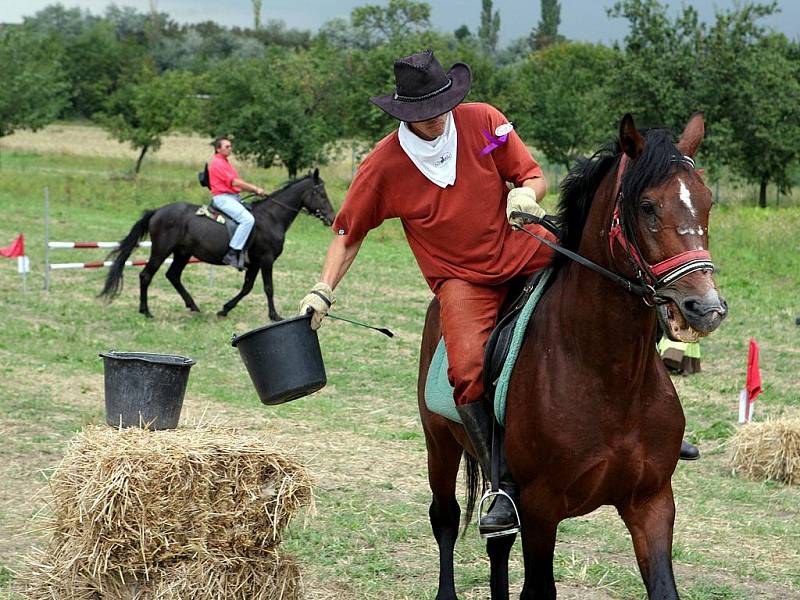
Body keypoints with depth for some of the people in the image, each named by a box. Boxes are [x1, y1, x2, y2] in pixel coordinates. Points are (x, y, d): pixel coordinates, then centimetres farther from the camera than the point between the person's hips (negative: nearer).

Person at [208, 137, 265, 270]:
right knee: (248, 219, -27)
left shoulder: (225, 162, 22)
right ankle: (232, 253, -29)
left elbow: (237, 183, 19)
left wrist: (255, 189, 7)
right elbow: (234, 182, -15)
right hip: (222, 198, -11)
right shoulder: (217, 163, -10)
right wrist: (255, 189, -10)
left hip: (233, 197, 11)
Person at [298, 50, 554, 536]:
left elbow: (534, 177, 5)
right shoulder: (384, 165, -7)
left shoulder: (483, 122, -5)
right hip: (461, 277, -2)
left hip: (521, 254, 2)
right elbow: (350, 233, 4)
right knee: (469, 367, -27)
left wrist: (525, 193, -19)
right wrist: (323, 292, -7)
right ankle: (509, 489, -19)